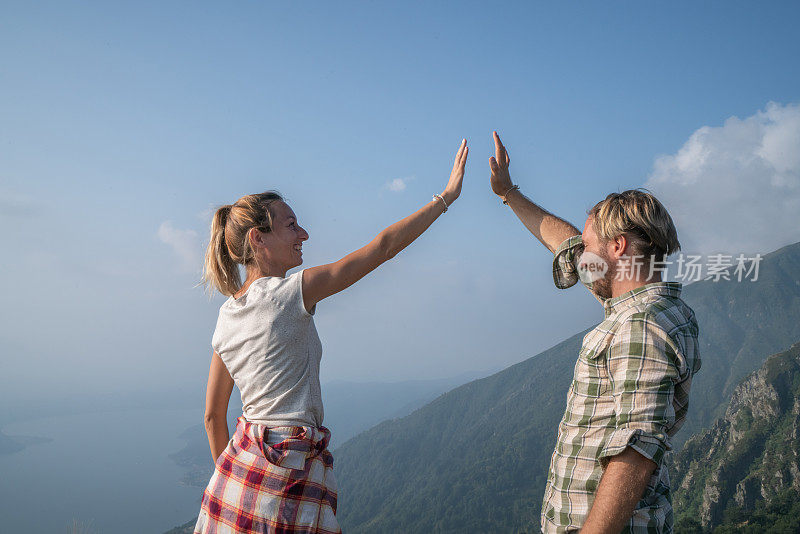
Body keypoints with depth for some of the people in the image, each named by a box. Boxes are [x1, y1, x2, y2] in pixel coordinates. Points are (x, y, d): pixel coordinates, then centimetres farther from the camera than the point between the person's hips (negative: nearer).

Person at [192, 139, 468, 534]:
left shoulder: (226, 316, 7)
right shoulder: (291, 292, -14)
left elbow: (213, 416, 12)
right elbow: (383, 247, -11)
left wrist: (231, 479, 23)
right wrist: (446, 197, -2)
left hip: (243, 457, 8)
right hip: (292, 468, -7)